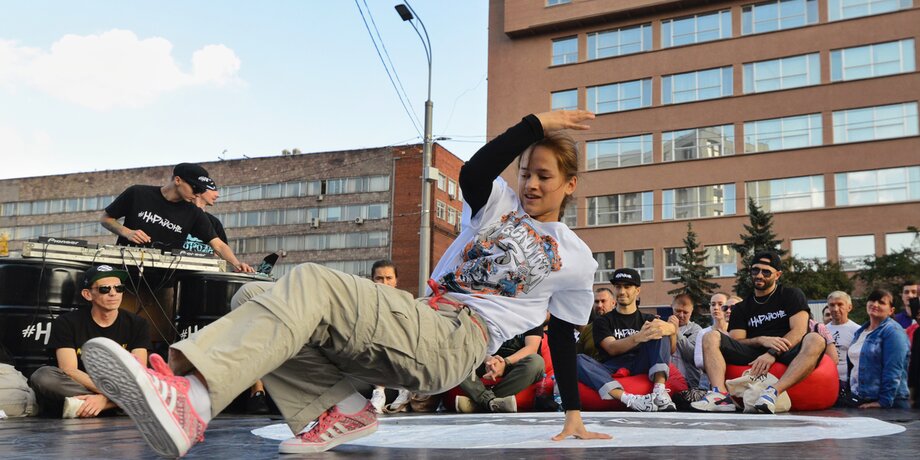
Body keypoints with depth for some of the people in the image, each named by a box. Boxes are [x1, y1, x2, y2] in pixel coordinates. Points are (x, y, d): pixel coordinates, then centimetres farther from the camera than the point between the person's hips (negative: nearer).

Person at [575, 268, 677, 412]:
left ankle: (659, 390, -34)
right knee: (578, 360, -28)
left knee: (660, 331, -15)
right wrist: (638, 338, -23)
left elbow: (671, 350, 7)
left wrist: (672, 330, -16)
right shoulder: (603, 321, 17)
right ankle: (628, 399, -47)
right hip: (611, 374, -1)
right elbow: (612, 349, -4)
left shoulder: (648, 320, 22)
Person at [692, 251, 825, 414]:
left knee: (816, 340, -32)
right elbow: (735, 342, 7)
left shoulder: (791, 295, 12)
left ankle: (773, 392, -48)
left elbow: (799, 331, -4)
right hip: (753, 354, 2)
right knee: (711, 337, -16)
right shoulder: (741, 308, 19)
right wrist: (762, 340, -14)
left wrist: (773, 354, -19)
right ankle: (720, 395, -39)